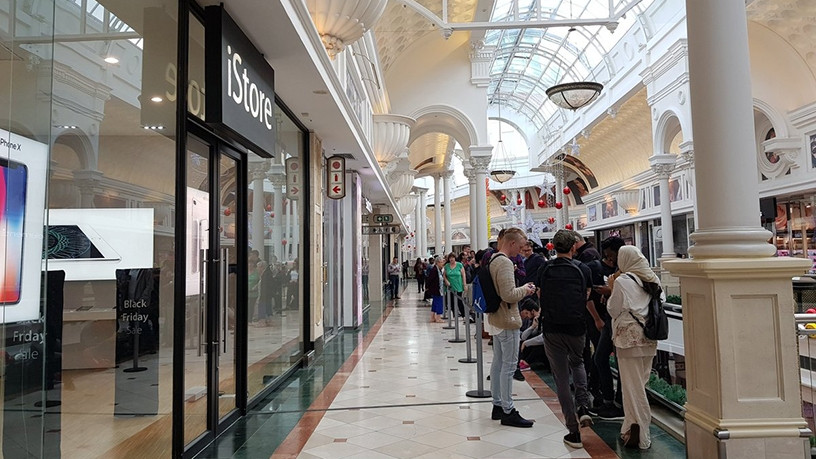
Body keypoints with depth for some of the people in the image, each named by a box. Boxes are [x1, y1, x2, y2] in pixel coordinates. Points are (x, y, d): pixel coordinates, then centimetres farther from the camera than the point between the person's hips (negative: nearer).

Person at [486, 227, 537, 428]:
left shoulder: (492, 260, 11)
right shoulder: (505, 262, -20)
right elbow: (509, 295, -26)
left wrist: (521, 288, 12)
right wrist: (525, 289, -9)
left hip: (496, 319, 10)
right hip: (507, 321, -10)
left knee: (498, 363, 15)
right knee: (509, 366, -4)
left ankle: (498, 405, 24)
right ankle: (508, 412, 3)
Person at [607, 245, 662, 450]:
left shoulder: (622, 281, -13)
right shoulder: (653, 278, 6)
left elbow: (614, 310, -9)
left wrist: (612, 290, 4)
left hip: (629, 338, -6)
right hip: (649, 339, 6)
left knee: (633, 387, 0)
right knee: (640, 384, 15)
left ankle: (637, 435, 4)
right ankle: (636, 429, 22)